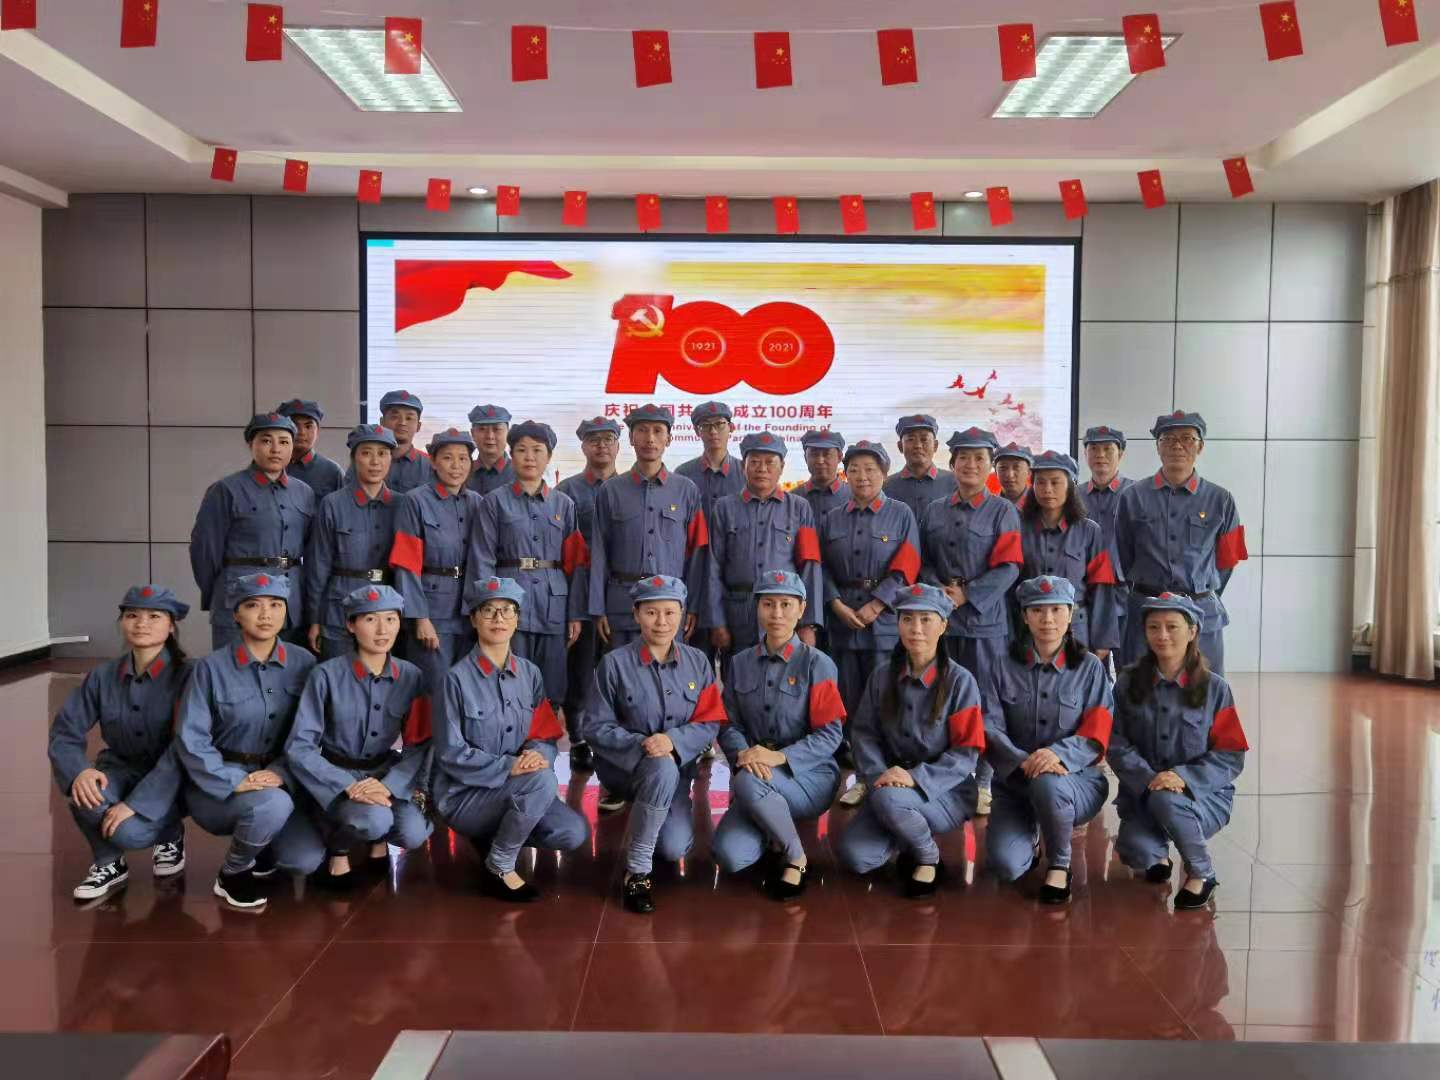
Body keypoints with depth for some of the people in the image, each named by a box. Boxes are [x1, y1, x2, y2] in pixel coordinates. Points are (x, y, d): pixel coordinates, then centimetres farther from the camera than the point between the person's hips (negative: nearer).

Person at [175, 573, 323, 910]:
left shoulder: (303, 663, -1)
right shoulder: (212, 667, -9)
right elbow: (190, 738, -12)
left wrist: (281, 773, -17)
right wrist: (236, 782, -22)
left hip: (278, 781, 3)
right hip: (218, 786, -3)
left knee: (307, 859, -17)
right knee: (273, 805, -35)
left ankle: (255, 841, 18)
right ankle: (233, 873, -3)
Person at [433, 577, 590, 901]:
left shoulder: (529, 673, 4)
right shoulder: (458, 678, -12)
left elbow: (547, 735, 4)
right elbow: (451, 754, -14)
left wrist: (537, 755, -21)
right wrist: (508, 767, -26)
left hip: (513, 789, 5)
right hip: (464, 793, -5)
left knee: (574, 832, -16)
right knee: (543, 780, -31)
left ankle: (497, 833, 10)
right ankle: (499, 868, -10)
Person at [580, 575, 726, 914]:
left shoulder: (698, 663, 1)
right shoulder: (615, 663, -8)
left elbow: (710, 724, -3)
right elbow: (594, 727, -8)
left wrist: (673, 740, -23)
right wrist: (640, 744, -24)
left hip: (678, 767, 3)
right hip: (622, 766, -3)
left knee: (675, 848, -16)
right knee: (663, 768, -37)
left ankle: (642, 819, 23)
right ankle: (636, 870, -23)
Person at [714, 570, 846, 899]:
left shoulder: (817, 664, -5)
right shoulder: (741, 663, 9)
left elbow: (829, 735, -10)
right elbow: (729, 724, 4)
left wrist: (780, 757, -24)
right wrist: (743, 754, -19)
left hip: (810, 777, -3)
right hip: (755, 775, 3)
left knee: (748, 782, -35)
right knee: (730, 856, -22)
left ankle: (796, 858, -9)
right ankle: (775, 832, 12)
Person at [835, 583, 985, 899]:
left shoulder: (960, 681, -10)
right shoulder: (882, 677, 4)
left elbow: (966, 753, -13)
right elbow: (864, 733, 3)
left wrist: (917, 778, -25)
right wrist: (877, 775, -16)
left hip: (948, 793, -4)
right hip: (892, 786, 4)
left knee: (888, 798, -36)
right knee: (853, 856, -18)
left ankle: (929, 857, -5)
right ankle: (910, 836, 13)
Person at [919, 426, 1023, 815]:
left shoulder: (1003, 511, 1)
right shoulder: (935, 511, 11)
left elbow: (1008, 567, -6)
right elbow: (923, 562, 11)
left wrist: (967, 595, -14)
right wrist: (940, 590, -8)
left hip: (985, 620, -3)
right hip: (941, 618, 3)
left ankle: (982, 781, 11)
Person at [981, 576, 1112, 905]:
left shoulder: (1089, 667, 1)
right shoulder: (1005, 666, 3)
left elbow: (1096, 734, -7)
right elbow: (990, 728, -5)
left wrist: (1058, 753, -28)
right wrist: (1023, 761, -25)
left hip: (1076, 781, -1)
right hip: (1014, 780, 1)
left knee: (1048, 785, -38)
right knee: (1005, 865, -21)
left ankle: (1059, 864, -7)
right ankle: (1030, 834, 18)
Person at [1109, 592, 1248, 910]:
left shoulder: (1214, 688, -3)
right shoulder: (1129, 683, 2)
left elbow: (1231, 756, -6)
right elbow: (1117, 744, -4)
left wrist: (1184, 777, -23)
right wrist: (1147, 778, -22)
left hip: (1202, 795, -2)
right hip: (1142, 794, 2)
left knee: (1167, 801, -36)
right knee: (1134, 852, -27)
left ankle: (1201, 874, -6)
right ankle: (1158, 856, 14)